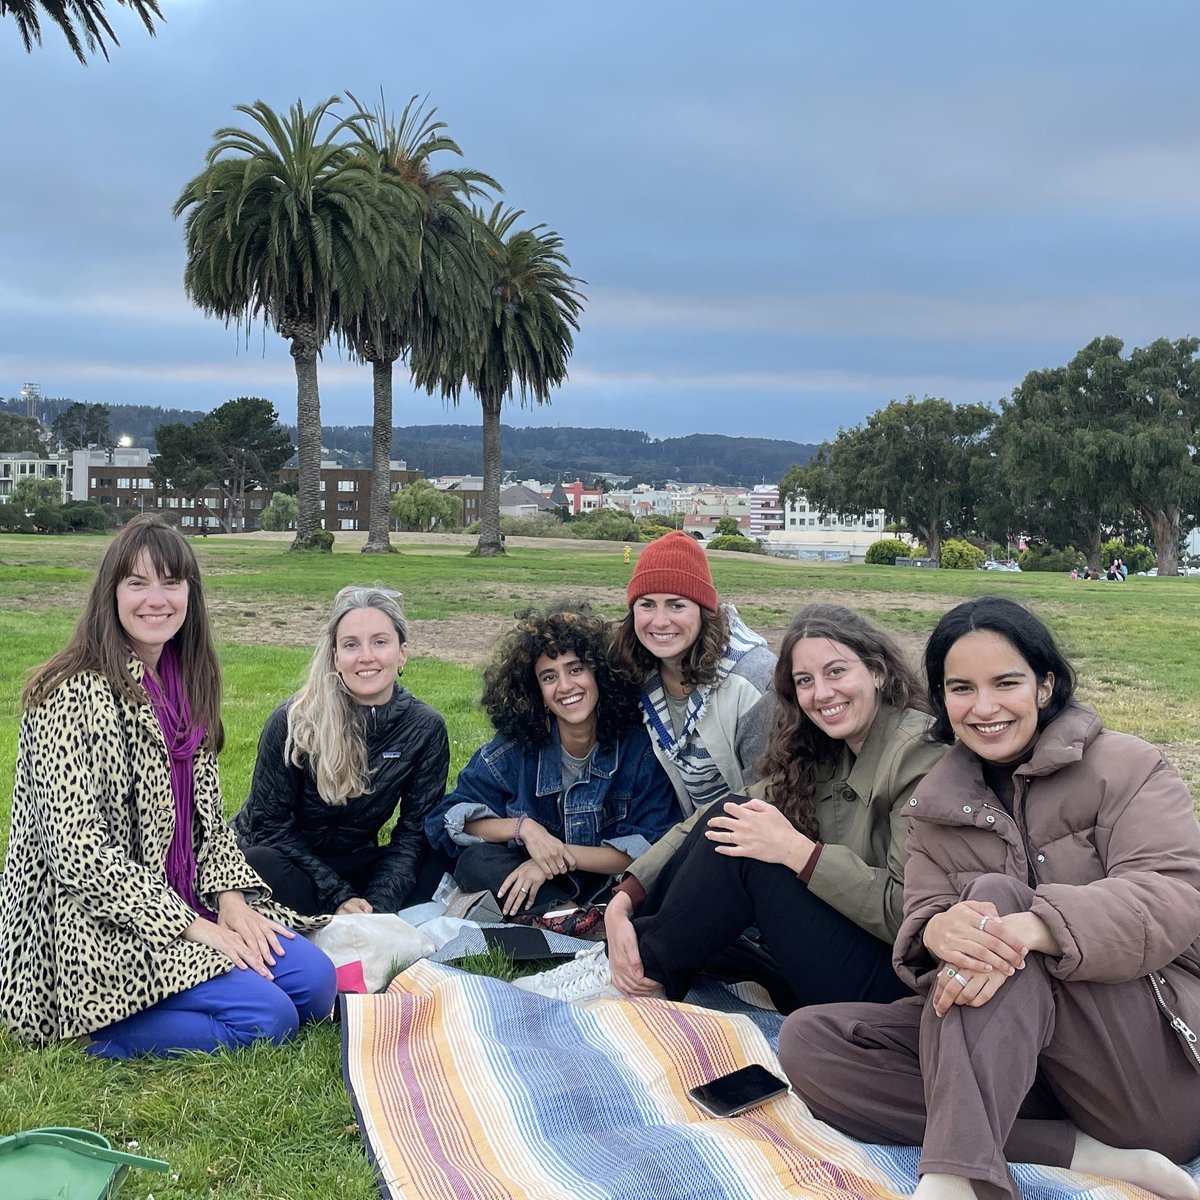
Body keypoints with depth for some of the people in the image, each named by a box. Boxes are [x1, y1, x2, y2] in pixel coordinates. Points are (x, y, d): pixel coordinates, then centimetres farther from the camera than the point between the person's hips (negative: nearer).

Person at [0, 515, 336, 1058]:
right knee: (267, 1016, -21)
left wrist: (231, 898, -3)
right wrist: (193, 928, -20)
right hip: (97, 928, -8)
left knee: (316, 981, -8)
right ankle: (102, 1031, -2)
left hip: (188, 906, 8)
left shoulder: (185, 686, 9)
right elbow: (78, 852, -21)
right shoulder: (73, 696, -16)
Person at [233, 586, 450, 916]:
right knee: (260, 866, -37)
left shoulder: (426, 729, -8)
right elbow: (271, 823, -14)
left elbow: (413, 831, -7)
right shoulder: (293, 721, -17)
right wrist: (339, 898, -23)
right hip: (284, 860, -2)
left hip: (353, 865, 3)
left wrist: (377, 906, -22)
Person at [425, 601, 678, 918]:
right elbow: (449, 820, -6)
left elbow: (654, 849, -14)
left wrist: (563, 854, -24)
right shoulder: (515, 747, -8)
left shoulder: (642, 747, -11)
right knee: (475, 862, -27)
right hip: (530, 881, 3)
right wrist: (523, 827, -23)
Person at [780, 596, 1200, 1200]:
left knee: (994, 893, -27)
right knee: (807, 1041, -17)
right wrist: (937, 930, -27)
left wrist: (1026, 928, -36)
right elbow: (919, 921, 1)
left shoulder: (1125, 767, -1)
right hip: (1002, 1047, 5)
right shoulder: (937, 805, 12)